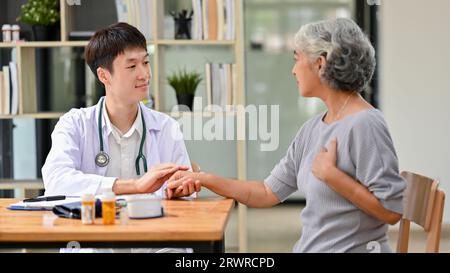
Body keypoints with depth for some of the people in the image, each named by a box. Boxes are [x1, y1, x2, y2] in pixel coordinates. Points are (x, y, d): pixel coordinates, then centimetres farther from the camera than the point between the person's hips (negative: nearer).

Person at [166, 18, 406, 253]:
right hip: (310, 247, 7)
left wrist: (330, 174, -18)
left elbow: (391, 211, -19)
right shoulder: (312, 129, 10)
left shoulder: (364, 125, -15)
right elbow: (268, 193, 11)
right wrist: (203, 180, 6)